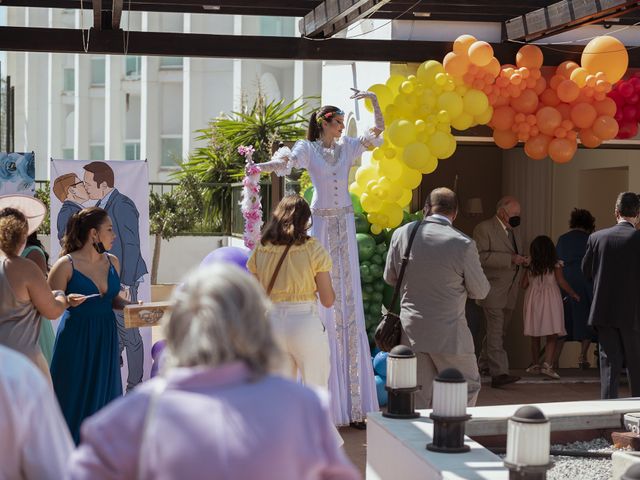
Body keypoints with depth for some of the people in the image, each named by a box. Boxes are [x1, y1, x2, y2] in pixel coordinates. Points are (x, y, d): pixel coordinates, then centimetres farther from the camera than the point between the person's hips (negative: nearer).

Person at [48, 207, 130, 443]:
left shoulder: (112, 262, 6)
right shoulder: (66, 265, -12)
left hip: (106, 338, 6)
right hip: (76, 338, -6)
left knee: (103, 396, 12)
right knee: (75, 398, 1)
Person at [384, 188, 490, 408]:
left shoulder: (402, 234, -3)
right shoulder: (463, 244, -14)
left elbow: (389, 278, 11)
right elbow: (481, 291, -2)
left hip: (410, 331, 4)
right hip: (448, 332, -4)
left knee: (417, 398, 12)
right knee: (467, 388, 13)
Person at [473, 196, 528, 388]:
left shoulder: (514, 231, 18)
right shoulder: (483, 228, -9)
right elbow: (480, 256, -20)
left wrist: (522, 261, 6)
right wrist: (510, 259, -23)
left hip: (510, 291, 8)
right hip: (493, 290, -8)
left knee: (499, 330, 15)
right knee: (496, 331, -14)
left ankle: (485, 364, 29)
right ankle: (498, 373, -20)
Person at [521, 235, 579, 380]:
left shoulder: (531, 266, 6)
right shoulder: (555, 265, -2)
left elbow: (523, 284, 6)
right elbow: (561, 282, -7)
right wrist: (574, 294, 6)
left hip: (533, 299, 4)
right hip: (550, 299, -4)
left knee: (535, 336, 12)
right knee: (552, 336, -5)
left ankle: (535, 364, 21)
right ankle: (547, 365, -19)